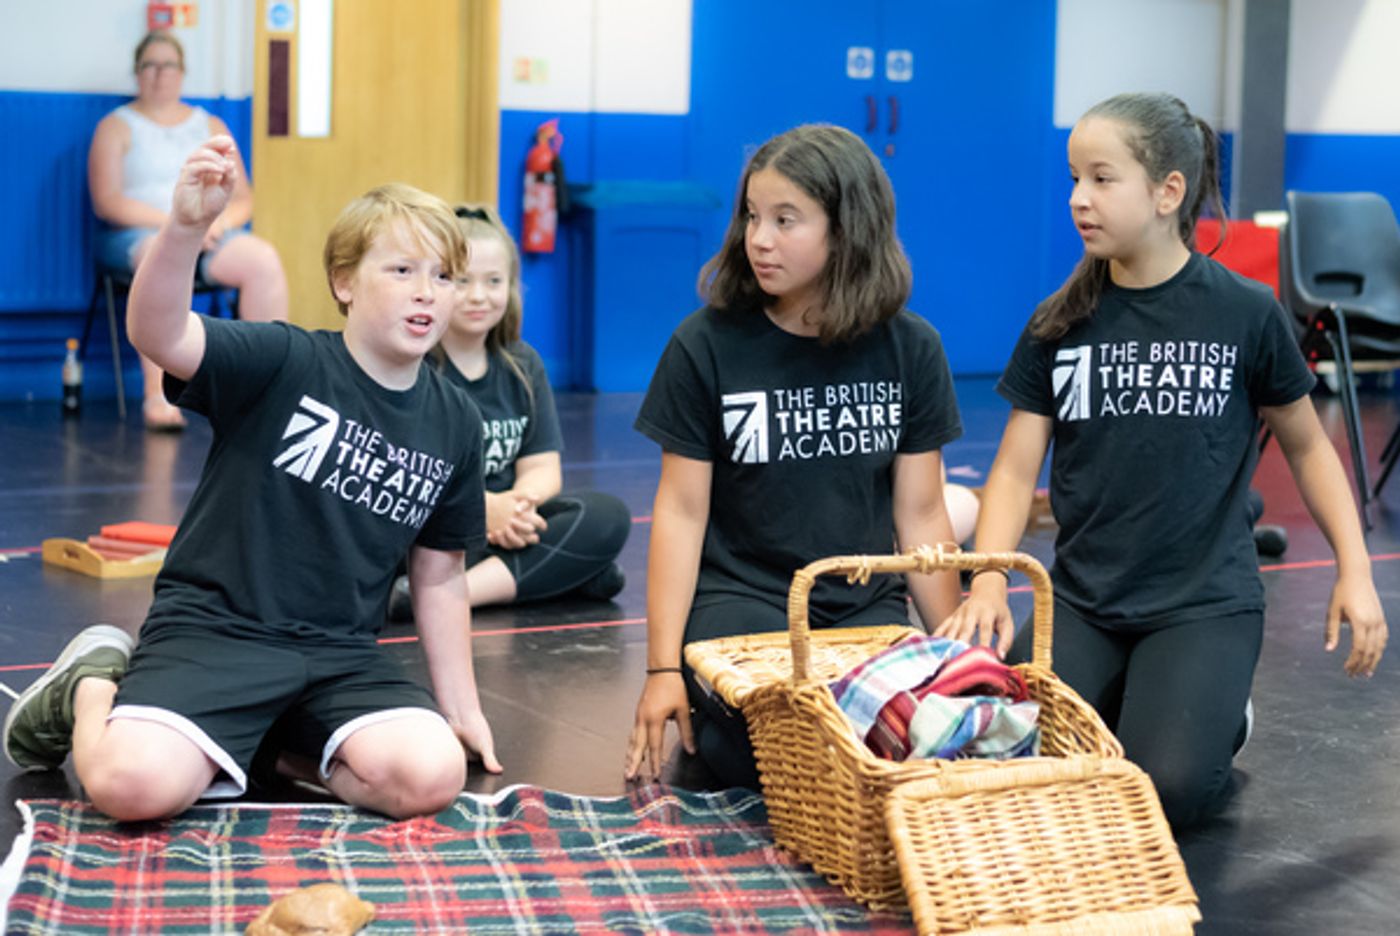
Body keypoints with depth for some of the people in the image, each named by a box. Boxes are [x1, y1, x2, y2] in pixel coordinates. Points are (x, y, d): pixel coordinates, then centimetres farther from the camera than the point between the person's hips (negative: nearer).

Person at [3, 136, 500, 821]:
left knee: (432, 775, -24)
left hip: (340, 653, 4)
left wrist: (461, 705, 16)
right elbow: (159, 336, -26)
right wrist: (185, 227, -43)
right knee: (133, 784, -28)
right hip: (215, 628, -4)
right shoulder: (285, 363, -8)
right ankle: (93, 685, 10)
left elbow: (439, 576, 16)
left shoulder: (452, 423, 7)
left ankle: (289, 745, 7)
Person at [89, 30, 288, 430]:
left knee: (263, 259, -29)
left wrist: (220, 221, -10)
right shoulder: (116, 126, 8)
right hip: (135, 234, -3)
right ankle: (157, 396, -45)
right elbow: (107, 202, -5)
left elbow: (243, 199, 15)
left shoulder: (211, 126, 20)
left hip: (210, 236, 3)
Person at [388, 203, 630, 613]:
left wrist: (521, 501, -20)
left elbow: (542, 468, 5)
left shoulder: (522, 365, 11)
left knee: (608, 516, -18)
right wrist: (485, 506, -29)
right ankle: (565, 570, -28)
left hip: (507, 529, 5)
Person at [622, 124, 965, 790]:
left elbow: (920, 515, 5)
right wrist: (664, 670, -8)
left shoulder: (909, 349, 1)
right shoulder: (705, 346, -4)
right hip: (738, 599, -2)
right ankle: (702, 723, 6)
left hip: (866, 608, 2)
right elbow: (682, 510, -4)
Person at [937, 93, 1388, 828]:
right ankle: (1114, 711, 12)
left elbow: (1305, 444, 7)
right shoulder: (1058, 323, 2)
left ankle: (1218, 724, 11)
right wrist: (987, 583, -17)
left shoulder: (1244, 313, -4)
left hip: (1205, 601, -2)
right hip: (1081, 600, 3)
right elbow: (1016, 468, -1)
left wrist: (1355, 572, -1)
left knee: (1162, 790, -24)